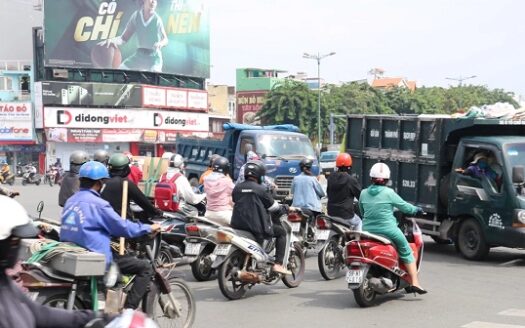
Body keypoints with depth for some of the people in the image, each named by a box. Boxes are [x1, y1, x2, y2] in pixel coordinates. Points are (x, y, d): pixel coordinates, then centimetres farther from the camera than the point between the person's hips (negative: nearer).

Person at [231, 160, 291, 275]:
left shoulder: (237, 188, 6)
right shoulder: (260, 189, -8)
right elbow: (273, 207, -1)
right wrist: (285, 208, 18)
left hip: (238, 225, 6)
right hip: (257, 226, -6)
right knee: (281, 231, 11)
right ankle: (278, 264, 3)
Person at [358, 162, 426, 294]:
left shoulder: (363, 193, 3)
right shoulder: (389, 193, -10)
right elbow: (404, 207, 0)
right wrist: (416, 209, 19)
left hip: (367, 231, 4)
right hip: (388, 231, -4)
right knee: (407, 252, 9)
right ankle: (415, 283, 3)